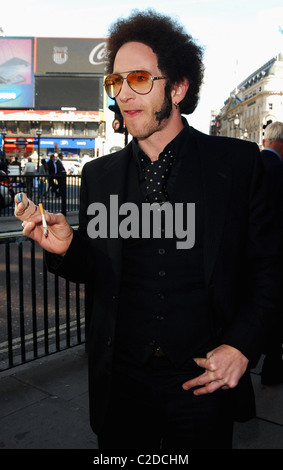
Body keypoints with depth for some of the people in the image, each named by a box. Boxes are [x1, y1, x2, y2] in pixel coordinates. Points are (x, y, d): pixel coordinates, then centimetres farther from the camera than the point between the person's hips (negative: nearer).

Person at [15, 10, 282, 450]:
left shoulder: (239, 162, -6)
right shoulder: (98, 175, 2)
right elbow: (96, 271, 7)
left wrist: (241, 347, -11)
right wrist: (67, 247, -14)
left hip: (204, 383, -1)